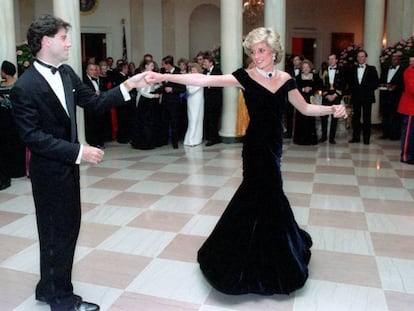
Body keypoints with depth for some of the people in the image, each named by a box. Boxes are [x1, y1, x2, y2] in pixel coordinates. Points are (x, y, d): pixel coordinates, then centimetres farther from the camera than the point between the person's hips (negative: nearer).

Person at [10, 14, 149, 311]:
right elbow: (33, 137, -22)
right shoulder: (24, 87, -19)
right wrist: (79, 151, -26)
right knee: (57, 231, 7)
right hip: (49, 170, -8)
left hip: (68, 165, 8)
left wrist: (129, 85, -3)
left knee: (69, 226, 18)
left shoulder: (66, 73, 3)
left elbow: (95, 101, 7)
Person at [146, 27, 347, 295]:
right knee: (266, 196, 2)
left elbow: (305, 108, 14)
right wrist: (164, 77, -27)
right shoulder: (246, 77, -9)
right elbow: (204, 80, -18)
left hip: (274, 144, 4)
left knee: (261, 195, 13)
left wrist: (332, 109, -2)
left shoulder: (285, 80, 4)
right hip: (256, 145, -4)